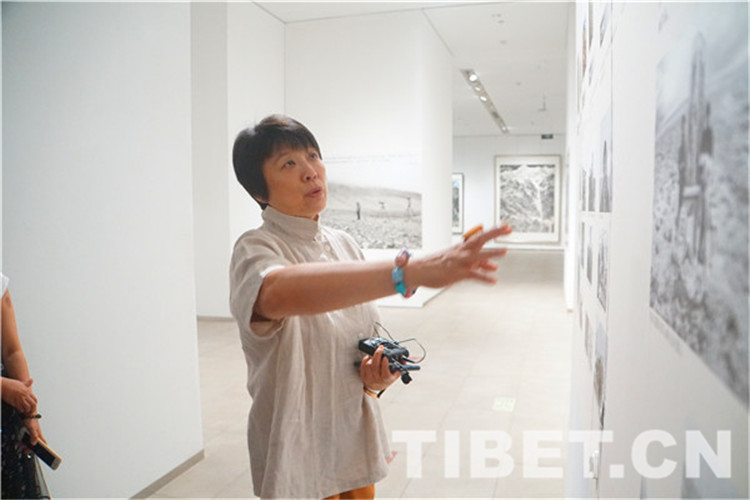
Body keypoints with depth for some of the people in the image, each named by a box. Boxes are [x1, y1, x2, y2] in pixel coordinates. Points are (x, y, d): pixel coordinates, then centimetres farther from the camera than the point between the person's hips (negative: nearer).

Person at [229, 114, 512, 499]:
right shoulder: (255, 250, -16)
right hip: (298, 459, -5)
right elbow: (278, 293, -41)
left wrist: (379, 376, -8)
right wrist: (411, 272, -50)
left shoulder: (345, 245, 4)